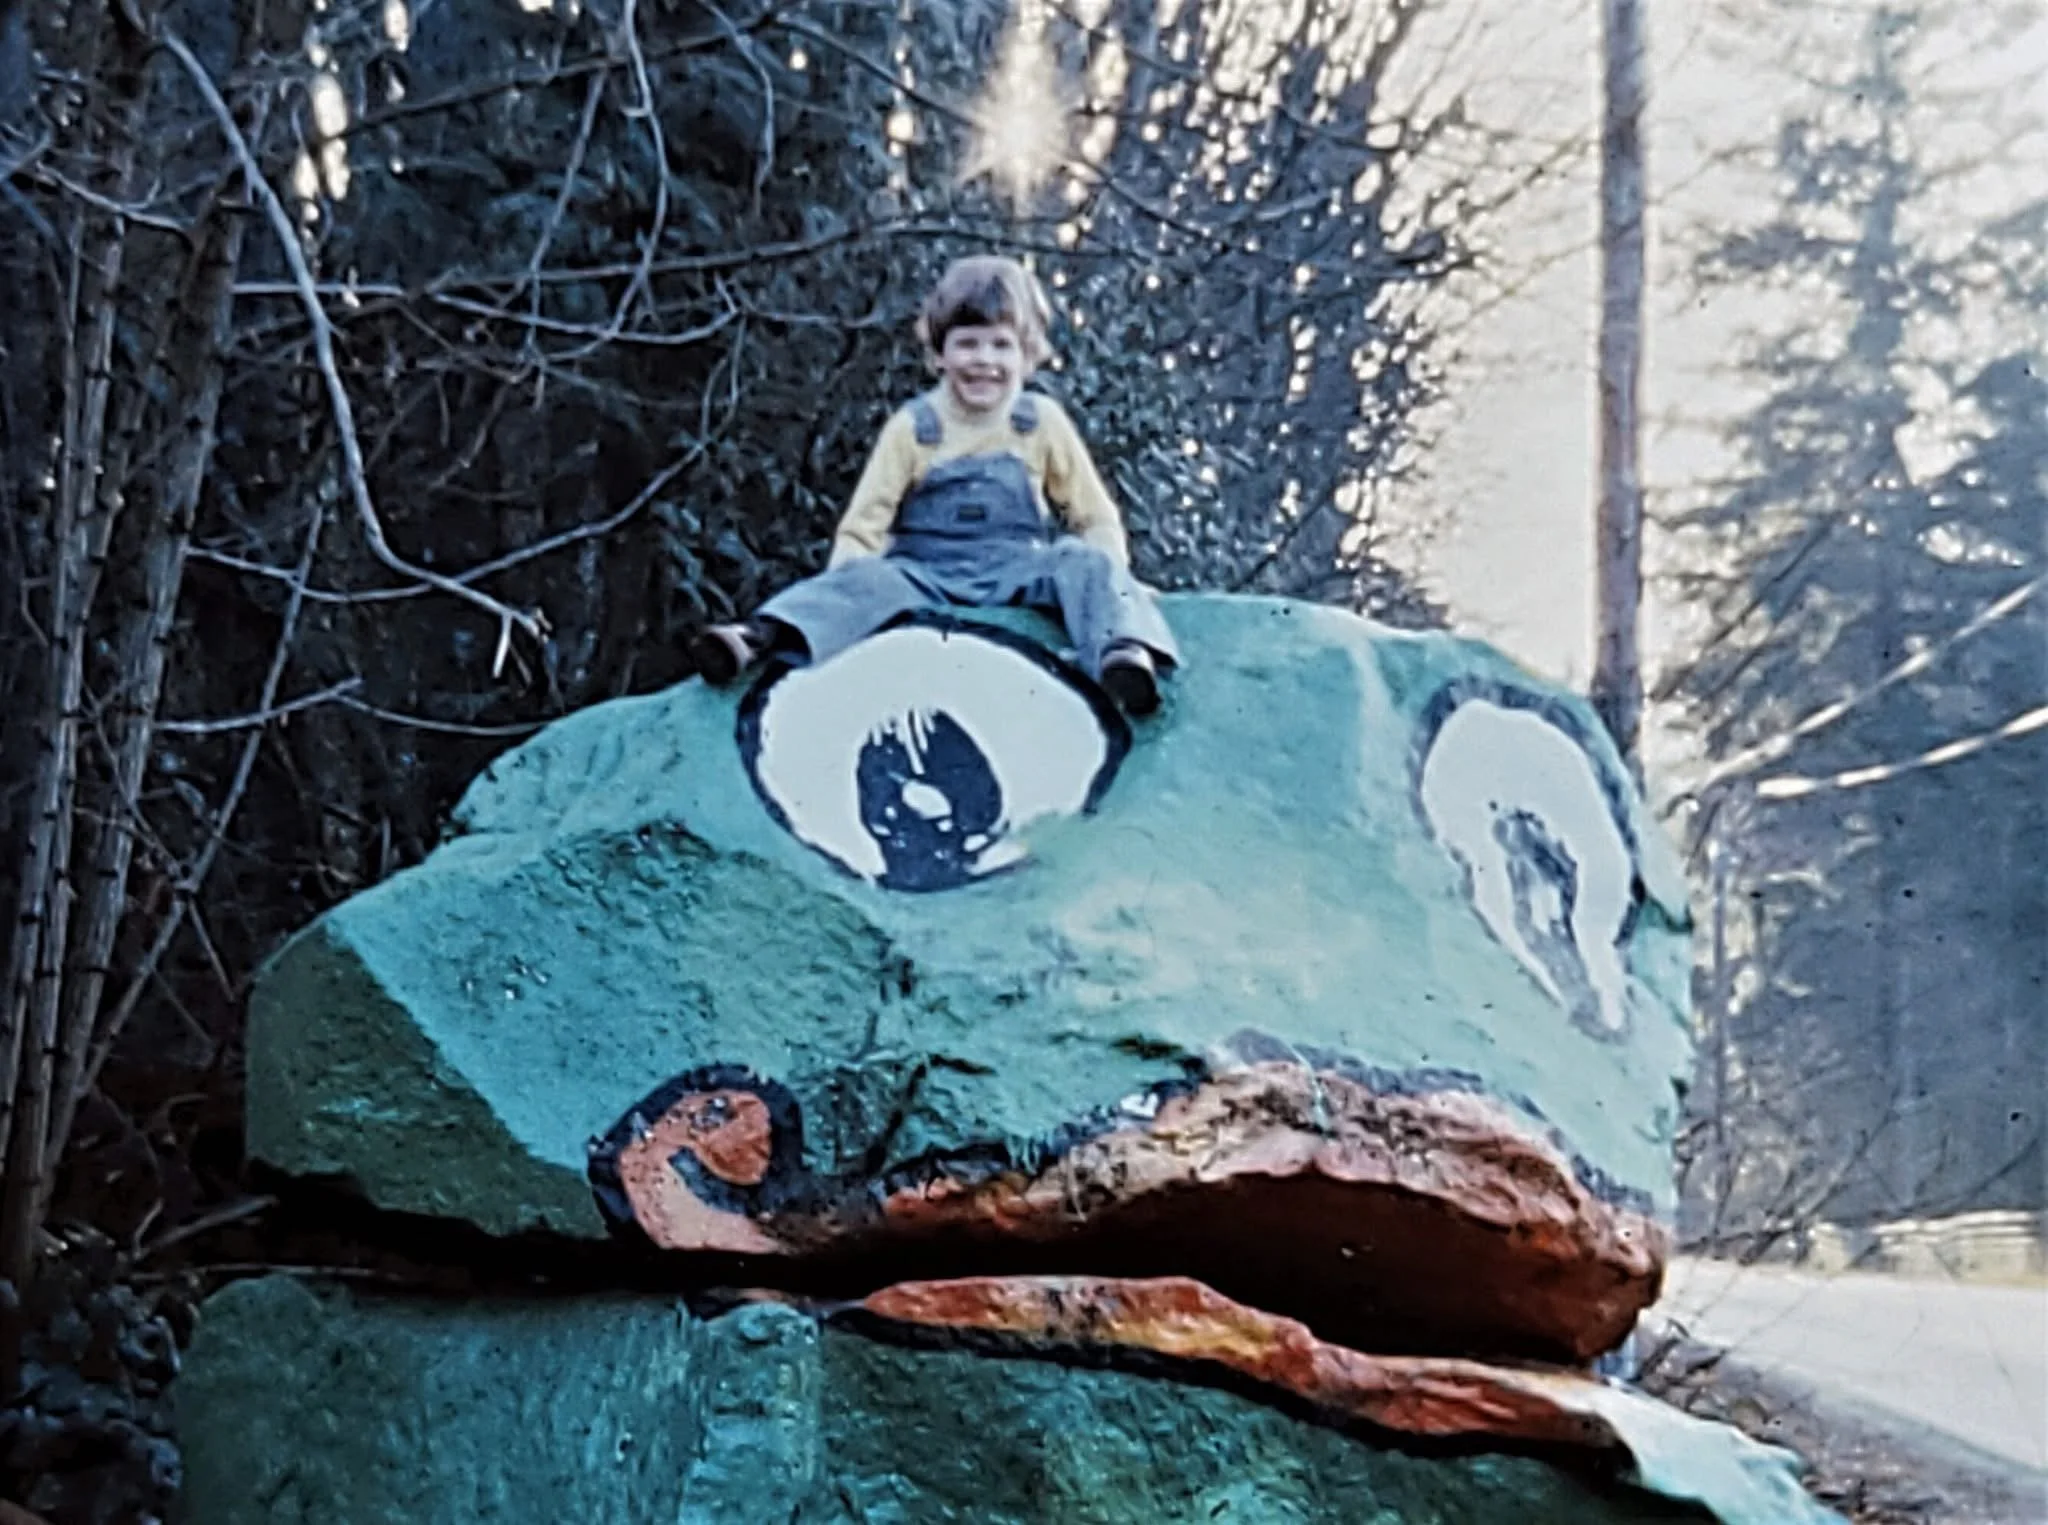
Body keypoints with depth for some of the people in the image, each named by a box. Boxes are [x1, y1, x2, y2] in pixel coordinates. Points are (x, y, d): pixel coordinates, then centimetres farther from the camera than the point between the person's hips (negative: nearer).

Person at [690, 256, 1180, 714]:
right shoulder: (913, 427, 5)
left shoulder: (1042, 423, 7)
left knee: (1086, 562, -27)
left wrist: (1110, 578, -7)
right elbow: (863, 524, 4)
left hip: (1016, 573, 1)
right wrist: (847, 578, -15)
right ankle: (760, 638, -53)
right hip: (926, 574, 0)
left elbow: (1095, 518, 12)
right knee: (864, 578, -29)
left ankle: (1124, 651, -55)